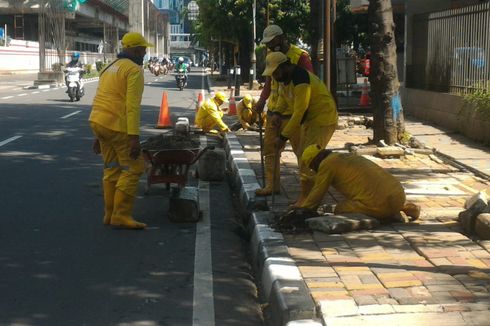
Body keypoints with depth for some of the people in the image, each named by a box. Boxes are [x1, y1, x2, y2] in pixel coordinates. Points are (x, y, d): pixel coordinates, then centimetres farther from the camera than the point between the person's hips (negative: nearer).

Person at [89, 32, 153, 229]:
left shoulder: (111, 68, 21)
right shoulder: (134, 70, -8)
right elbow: (132, 105, -18)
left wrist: (98, 135, 24)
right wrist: (134, 137, -21)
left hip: (98, 122, 9)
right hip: (117, 125, -9)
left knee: (112, 169, 15)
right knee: (133, 168, -3)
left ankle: (110, 214, 17)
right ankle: (121, 215, -6)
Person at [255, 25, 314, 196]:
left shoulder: (300, 56, -13)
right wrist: (262, 100, 5)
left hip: (292, 113, -8)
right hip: (273, 111, 8)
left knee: (300, 149, 0)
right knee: (269, 148, 11)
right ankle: (271, 184, 20)